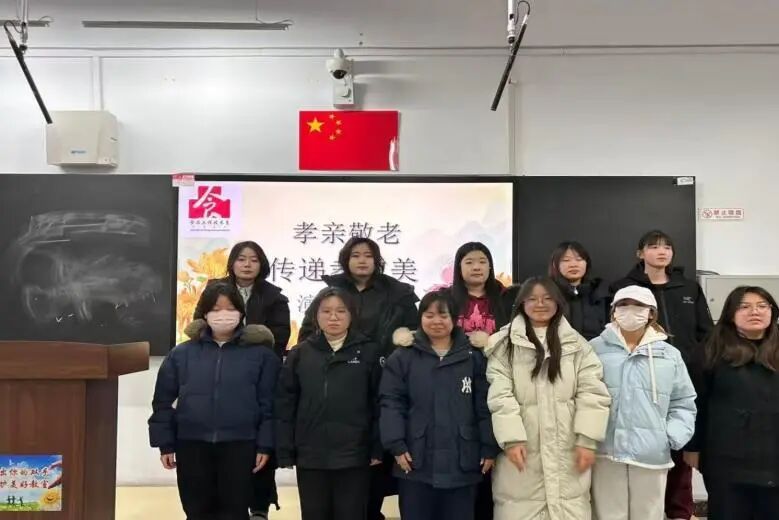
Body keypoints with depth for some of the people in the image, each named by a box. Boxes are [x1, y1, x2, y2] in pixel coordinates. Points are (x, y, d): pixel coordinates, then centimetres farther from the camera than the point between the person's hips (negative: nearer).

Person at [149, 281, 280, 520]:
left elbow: (269, 404, -2)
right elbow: (163, 402, 8)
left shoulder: (260, 354, 0)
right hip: (192, 446, 2)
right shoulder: (182, 354, 5)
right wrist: (165, 444, 3)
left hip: (239, 446, -2)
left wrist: (265, 445, -7)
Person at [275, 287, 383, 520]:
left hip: (354, 455, -2)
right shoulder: (300, 353, 4)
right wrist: (285, 451, -1)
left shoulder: (368, 351, -1)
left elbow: (378, 403, -2)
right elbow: (285, 405, 3)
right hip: (310, 456, 2)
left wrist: (377, 448, -6)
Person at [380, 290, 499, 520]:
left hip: (462, 463, 1)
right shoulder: (403, 357, 2)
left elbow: (485, 406, 2)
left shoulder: (474, 357, 4)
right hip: (416, 463, 0)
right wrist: (396, 445, -10)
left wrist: (489, 449, -2)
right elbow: (391, 403, -2)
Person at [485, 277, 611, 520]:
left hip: (568, 452, 2)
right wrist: (512, 439, -15)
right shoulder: (505, 344, 3)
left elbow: (592, 393, 2)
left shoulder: (576, 344, 9)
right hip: (523, 450, -1)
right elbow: (500, 395, -5)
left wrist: (587, 440, -7)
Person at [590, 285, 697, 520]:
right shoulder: (595, 349, 1)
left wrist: (674, 437, -2)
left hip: (652, 454, 2)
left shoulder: (670, 356, 9)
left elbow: (683, 403, 12)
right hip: (606, 452, -2)